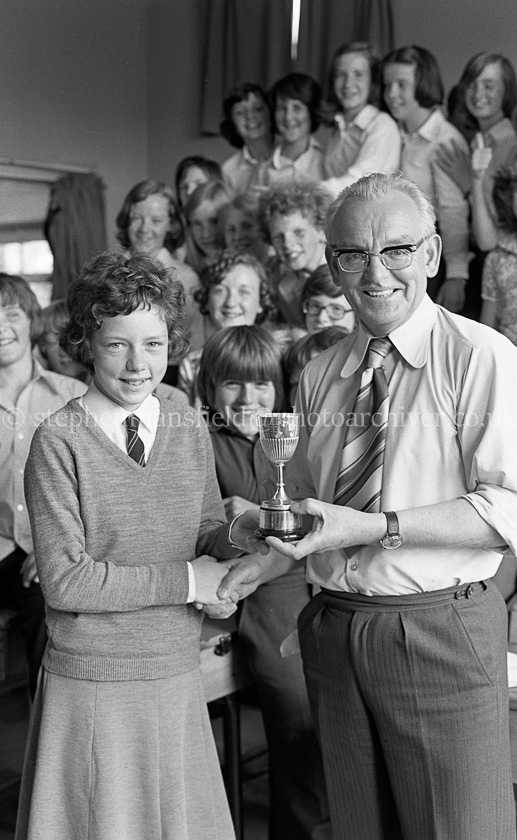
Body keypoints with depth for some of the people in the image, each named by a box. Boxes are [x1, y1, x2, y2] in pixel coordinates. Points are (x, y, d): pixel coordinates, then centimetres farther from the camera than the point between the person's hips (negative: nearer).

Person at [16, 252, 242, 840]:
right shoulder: (59, 441, -12)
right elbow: (63, 580, -16)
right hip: (92, 686, -4)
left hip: (179, 679, 4)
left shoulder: (190, 430, 2)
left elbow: (208, 533, 7)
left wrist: (236, 537, -16)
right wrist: (184, 581, -16)